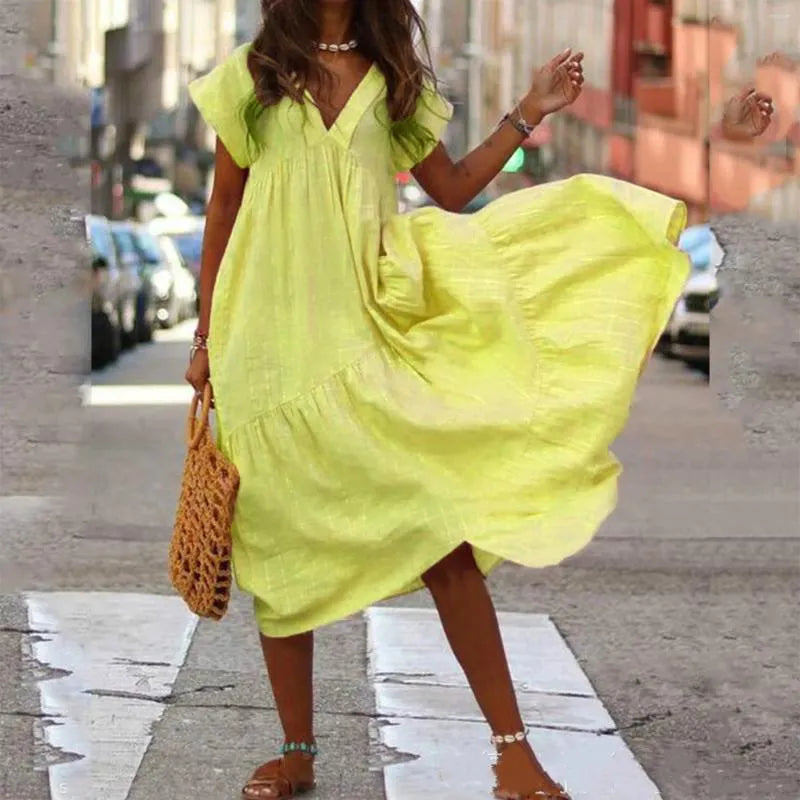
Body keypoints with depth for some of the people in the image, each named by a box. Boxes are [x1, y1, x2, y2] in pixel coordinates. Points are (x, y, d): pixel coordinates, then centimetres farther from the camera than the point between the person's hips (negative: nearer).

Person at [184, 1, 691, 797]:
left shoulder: (393, 78, 11)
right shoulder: (251, 74, 6)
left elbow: (453, 192, 14)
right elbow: (222, 210, 9)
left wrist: (528, 113, 7)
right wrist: (207, 338, 6)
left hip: (370, 334, 1)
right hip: (272, 338, 0)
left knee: (442, 533, -9)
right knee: (283, 548, 5)